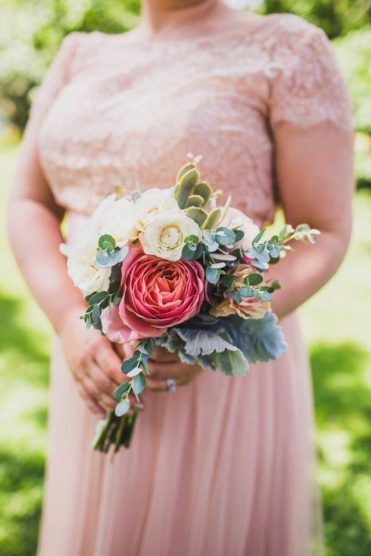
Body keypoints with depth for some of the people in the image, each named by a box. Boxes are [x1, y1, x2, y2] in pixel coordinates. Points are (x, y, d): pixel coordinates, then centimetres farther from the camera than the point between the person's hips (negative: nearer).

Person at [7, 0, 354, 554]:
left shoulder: (289, 50, -9)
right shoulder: (81, 57, 6)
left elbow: (325, 238, -10)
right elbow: (27, 207, 2)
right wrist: (72, 326, -16)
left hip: (225, 377, -5)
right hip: (108, 366, 5)